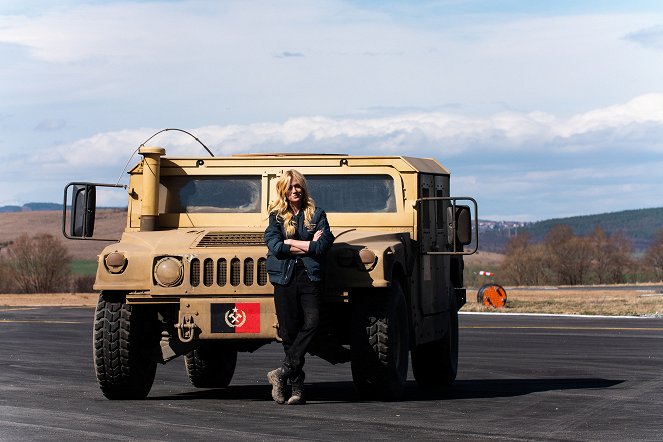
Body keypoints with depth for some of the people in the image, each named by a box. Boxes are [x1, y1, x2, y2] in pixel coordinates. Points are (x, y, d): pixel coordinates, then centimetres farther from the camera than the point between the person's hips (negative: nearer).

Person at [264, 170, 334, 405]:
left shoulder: (317, 214, 11)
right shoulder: (276, 217, 11)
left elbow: (324, 245, -3)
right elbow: (275, 247, -5)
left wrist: (291, 244, -4)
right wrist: (309, 245, -5)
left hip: (309, 277, 0)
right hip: (284, 278, 0)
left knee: (312, 321, -21)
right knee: (289, 330, -4)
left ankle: (282, 372, -15)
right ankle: (297, 387, 2)